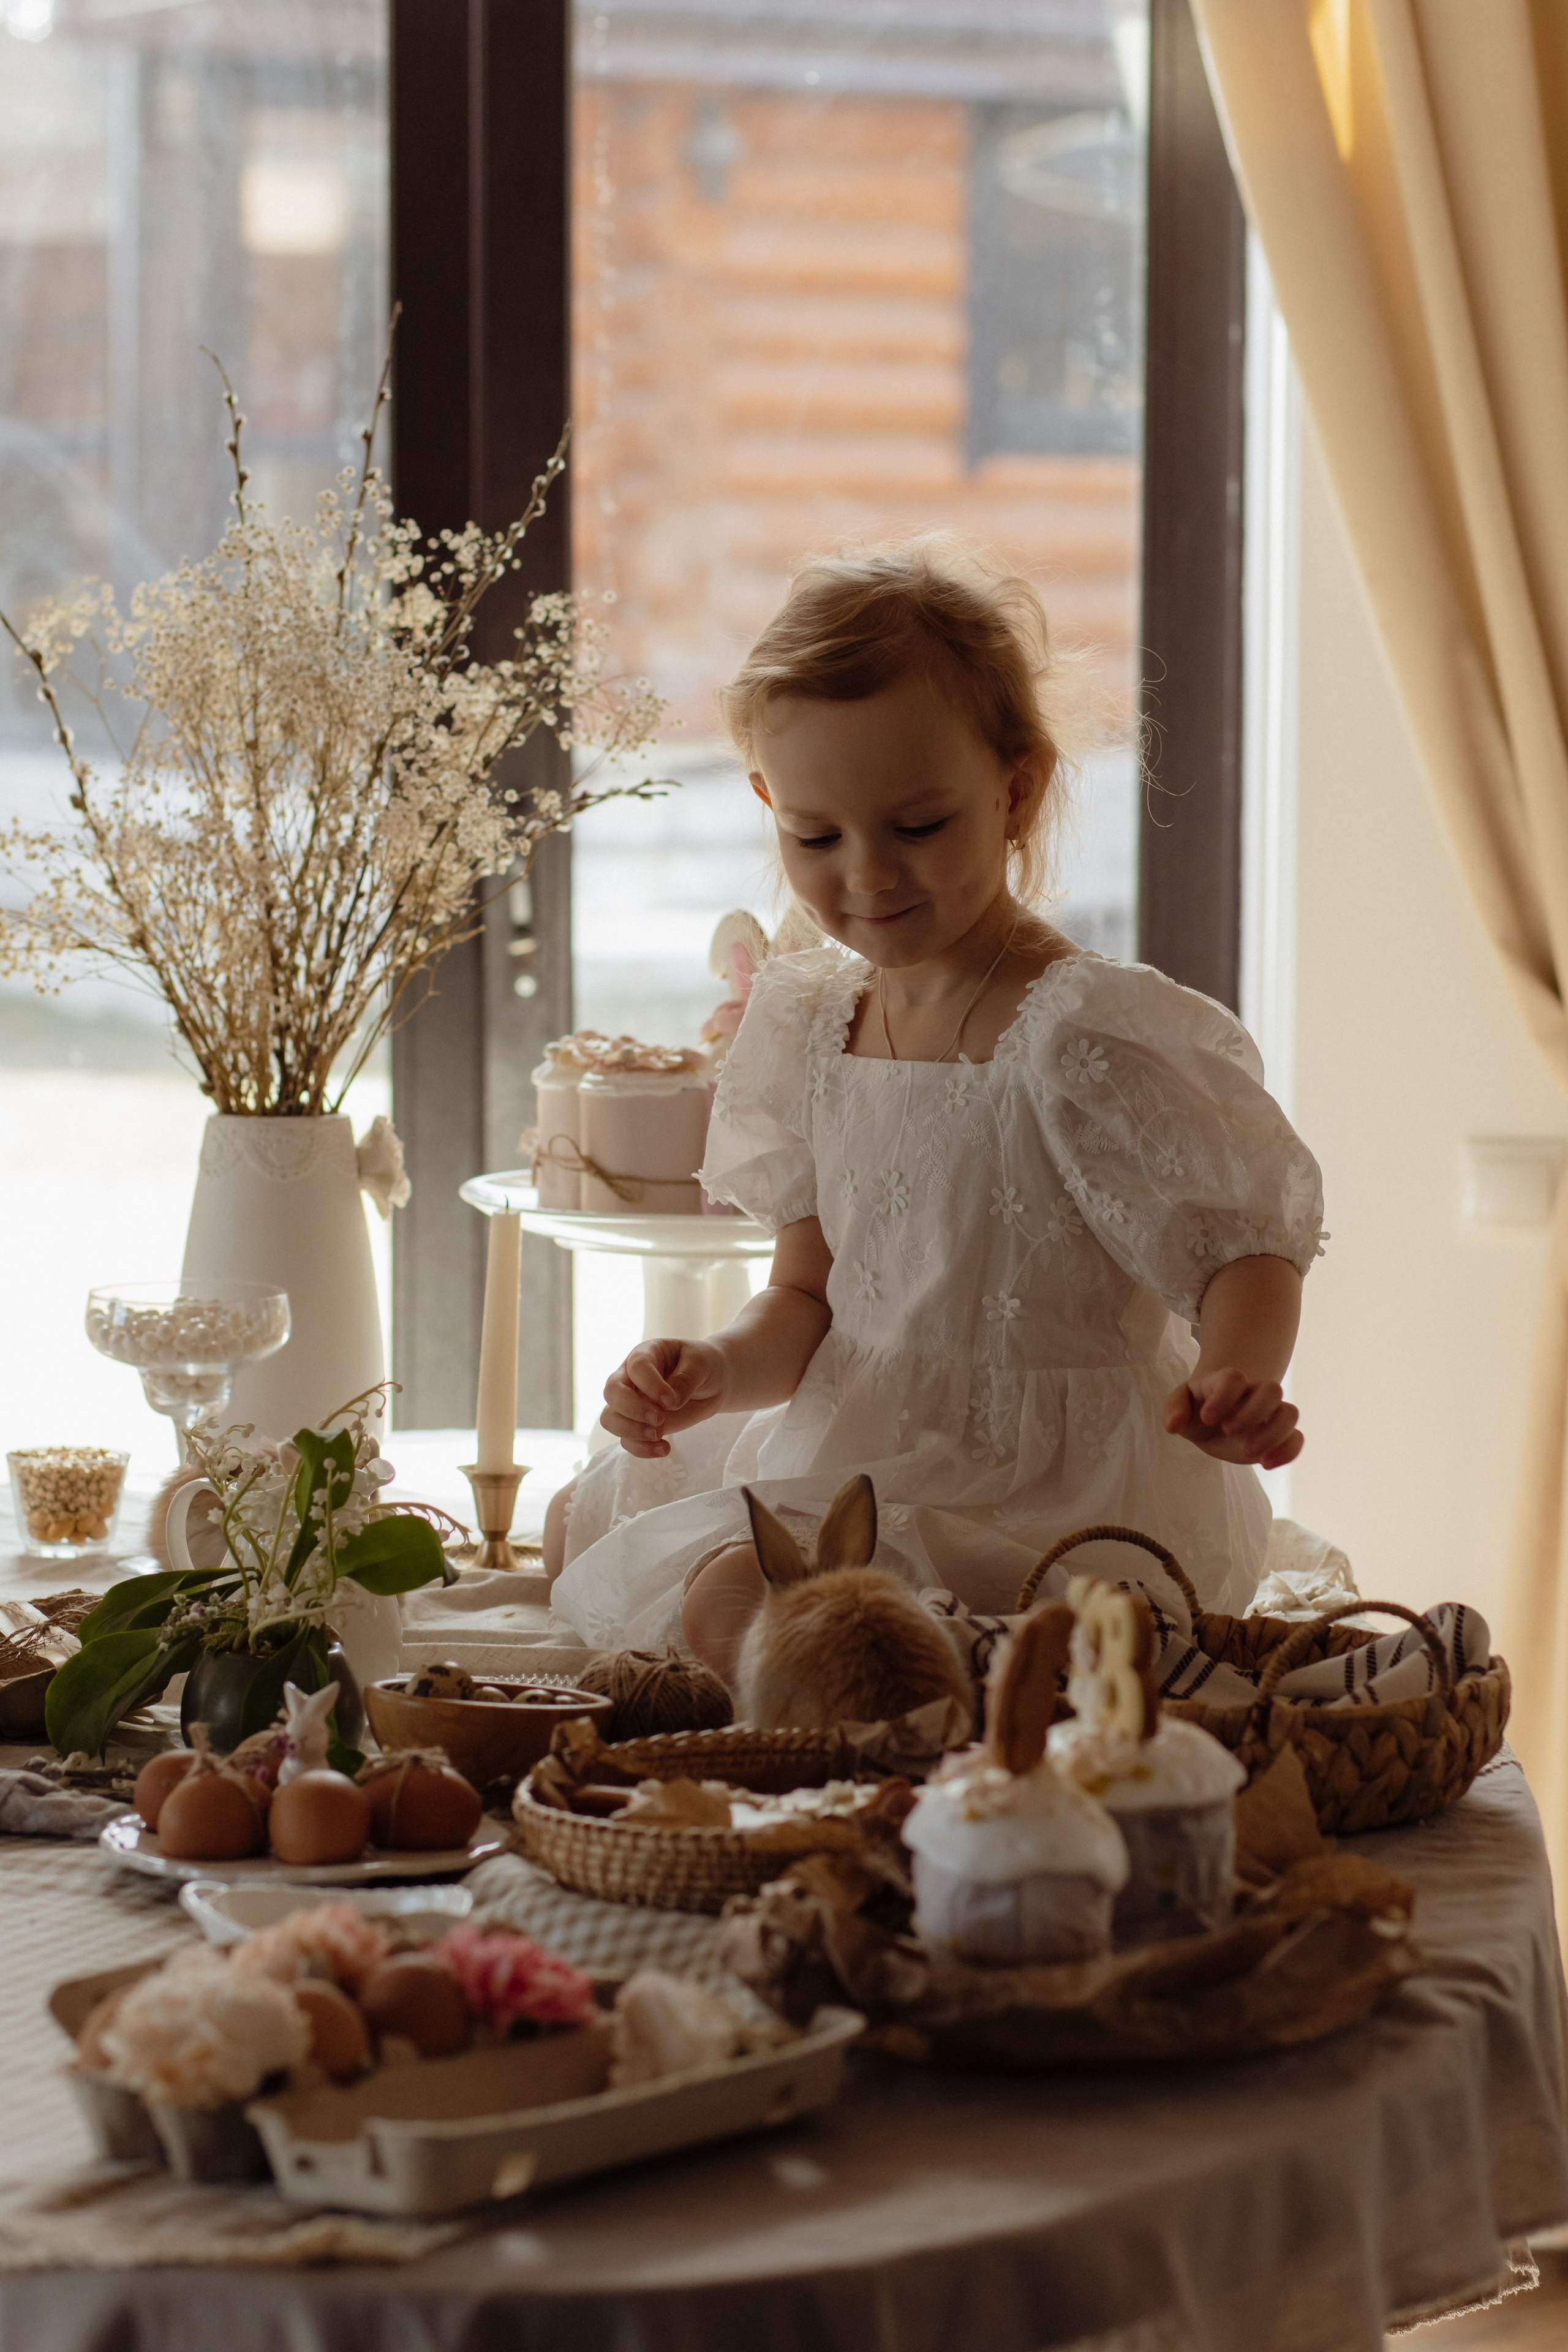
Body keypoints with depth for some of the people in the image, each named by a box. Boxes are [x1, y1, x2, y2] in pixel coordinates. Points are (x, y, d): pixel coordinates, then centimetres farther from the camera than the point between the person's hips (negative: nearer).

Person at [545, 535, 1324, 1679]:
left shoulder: (1089, 1035, -20)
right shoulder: (819, 1029, 4)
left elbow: (1248, 1250, -17)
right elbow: (810, 1303, 9)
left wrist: (1234, 1376, -39)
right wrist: (717, 1371, -12)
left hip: (1053, 1492, -9)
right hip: (874, 1448, 9)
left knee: (735, 1601, -31)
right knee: (582, 1529, 24)